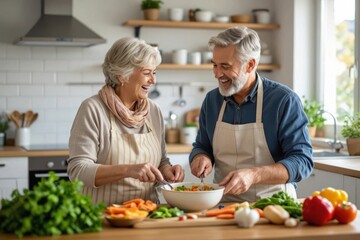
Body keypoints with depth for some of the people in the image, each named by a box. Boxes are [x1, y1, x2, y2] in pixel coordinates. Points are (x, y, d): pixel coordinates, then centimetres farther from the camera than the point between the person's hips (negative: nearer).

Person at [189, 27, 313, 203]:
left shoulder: (284, 101, -7)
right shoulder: (211, 100, 9)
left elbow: (302, 161, -11)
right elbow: (201, 147, 22)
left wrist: (253, 175, -25)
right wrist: (200, 157, -2)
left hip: (272, 206, -3)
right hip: (224, 205, 3)